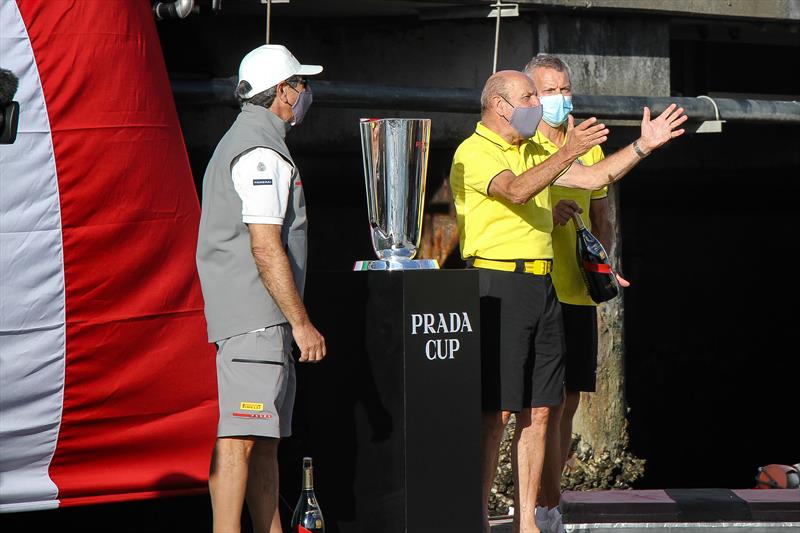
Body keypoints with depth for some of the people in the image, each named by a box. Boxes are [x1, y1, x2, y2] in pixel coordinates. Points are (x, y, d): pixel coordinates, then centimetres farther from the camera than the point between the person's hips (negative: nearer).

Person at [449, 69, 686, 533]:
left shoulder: (533, 153, 20)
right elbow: (516, 190, -25)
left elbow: (595, 178, 21)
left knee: (540, 410, 6)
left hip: (543, 286, 8)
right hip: (498, 282, -8)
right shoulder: (474, 152, -7)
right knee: (497, 412, -9)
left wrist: (645, 145, 12)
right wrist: (567, 153, -34)